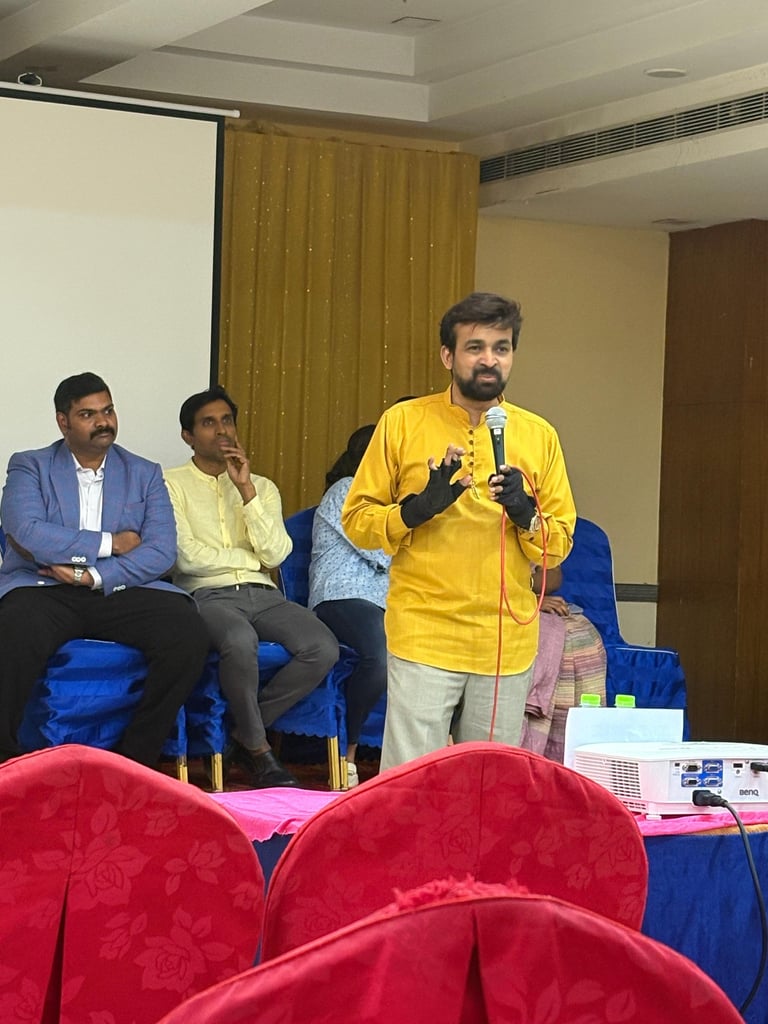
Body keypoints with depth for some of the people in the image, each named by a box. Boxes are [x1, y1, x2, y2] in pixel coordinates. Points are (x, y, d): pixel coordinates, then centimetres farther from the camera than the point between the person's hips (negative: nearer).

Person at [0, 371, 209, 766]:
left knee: (189, 635, -27)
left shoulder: (144, 474, 16)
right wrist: (109, 543, -6)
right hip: (43, 589, -2)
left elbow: (161, 552, 1)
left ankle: (135, 759, -11)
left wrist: (91, 575, -13)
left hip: (120, 590, 3)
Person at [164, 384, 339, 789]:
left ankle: (243, 733, -8)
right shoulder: (173, 484, 8)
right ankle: (258, 749, -17)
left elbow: (275, 553, 2)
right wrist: (250, 558, 4)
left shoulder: (262, 487, 20)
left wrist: (246, 490, -4)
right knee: (242, 642, -40)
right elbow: (187, 558, -5)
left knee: (323, 648, -25)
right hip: (208, 595, -4)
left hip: (262, 594, 5)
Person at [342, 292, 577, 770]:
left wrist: (526, 514, -11)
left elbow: (561, 543, 9)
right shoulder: (403, 422, 2)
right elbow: (356, 519, 2)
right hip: (424, 636, -2)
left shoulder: (539, 435, 8)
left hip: (507, 643, 3)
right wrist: (419, 507, -15)